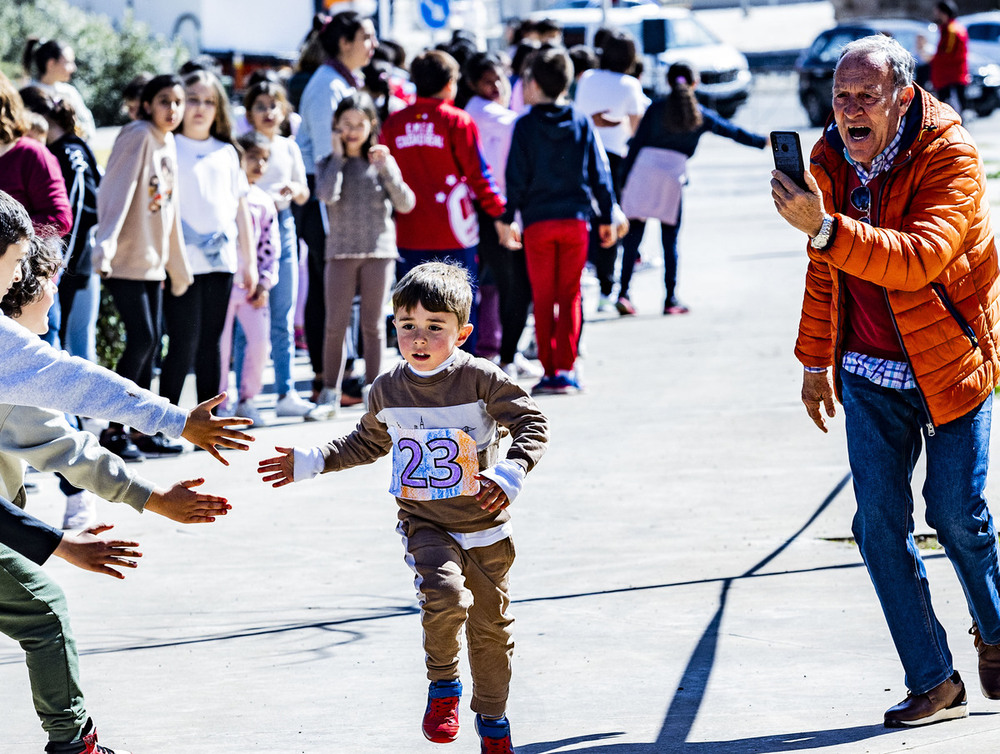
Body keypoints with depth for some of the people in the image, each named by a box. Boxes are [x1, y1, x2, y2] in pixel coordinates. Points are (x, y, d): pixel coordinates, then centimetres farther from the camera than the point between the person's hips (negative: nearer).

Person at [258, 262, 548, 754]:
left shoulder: (480, 379, -11)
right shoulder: (387, 390, 1)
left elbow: (531, 424, -10)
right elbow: (367, 444, 19)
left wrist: (510, 473, -26)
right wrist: (310, 463, 17)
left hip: (484, 528, 0)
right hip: (425, 524, 0)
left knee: (490, 626, 9)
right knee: (446, 594, -28)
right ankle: (442, 686, -3)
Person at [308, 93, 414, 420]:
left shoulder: (382, 161, 7)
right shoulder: (329, 164, 6)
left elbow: (406, 204, -1)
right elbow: (327, 196, -15)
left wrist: (387, 170, -12)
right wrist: (338, 156, -8)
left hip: (379, 249, 0)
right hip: (341, 251, 0)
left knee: (373, 324, 5)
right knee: (335, 324, -2)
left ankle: (373, 390, 13)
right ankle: (330, 393, 4)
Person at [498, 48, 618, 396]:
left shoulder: (525, 125, -5)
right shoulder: (582, 123, 3)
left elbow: (516, 175, -6)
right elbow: (599, 173, 5)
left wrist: (506, 218, 2)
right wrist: (607, 217, 12)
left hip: (538, 223, -2)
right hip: (576, 220, 2)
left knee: (543, 299, 6)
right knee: (570, 296, 9)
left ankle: (550, 370, 3)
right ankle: (566, 368, 1)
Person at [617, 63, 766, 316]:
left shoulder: (656, 109, 3)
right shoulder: (700, 115, 7)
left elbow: (636, 145, 0)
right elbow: (733, 131, 19)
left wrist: (624, 180, 3)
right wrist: (762, 142, 33)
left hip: (643, 179, 0)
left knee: (633, 238, 4)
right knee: (670, 241, 9)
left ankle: (623, 292, -7)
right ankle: (671, 300, 10)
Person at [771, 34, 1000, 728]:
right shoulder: (831, 159, 0)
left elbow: (920, 257, -35)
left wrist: (825, 227, -45)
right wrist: (816, 360, 19)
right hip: (869, 374, 5)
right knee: (880, 524, -2)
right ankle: (933, 682, 6)